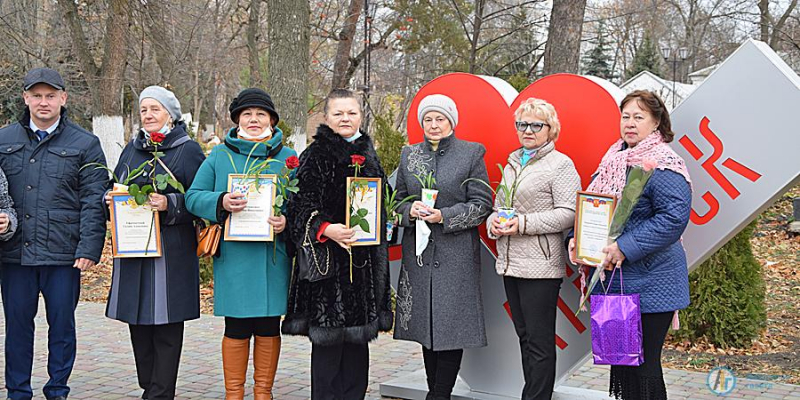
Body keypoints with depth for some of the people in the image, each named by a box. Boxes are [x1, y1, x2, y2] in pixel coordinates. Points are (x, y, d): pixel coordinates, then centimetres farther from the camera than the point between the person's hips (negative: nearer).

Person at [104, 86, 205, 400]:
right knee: (138, 321, 8)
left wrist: (169, 204, -19)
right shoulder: (133, 148, 17)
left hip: (171, 250, -5)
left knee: (166, 326, -3)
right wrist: (111, 198, 1)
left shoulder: (188, 150, 0)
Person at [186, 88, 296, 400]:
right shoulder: (219, 156, 9)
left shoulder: (287, 158, 9)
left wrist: (287, 221, -15)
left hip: (273, 256, 1)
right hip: (233, 255, -1)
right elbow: (193, 196, 4)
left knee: (268, 328, 7)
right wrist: (221, 202, -16)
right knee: (236, 328, 2)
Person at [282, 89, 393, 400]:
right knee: (328, 338, -4)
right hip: (328, 259, -6)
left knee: (359, 336, 9)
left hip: (365, 260, 6)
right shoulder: (315, 156, -3)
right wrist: (326, 229, -25)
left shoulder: (368, 156, 14)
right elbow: (301, 206, -11)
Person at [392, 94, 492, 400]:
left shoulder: (472, 153, 1)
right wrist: (410, 211, -9)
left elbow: (481, 205, -4)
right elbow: (397, 200, 14)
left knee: (451, 326, -5)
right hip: (418, 251, 4)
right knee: (426, 325, 9)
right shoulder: (409, 155, 12)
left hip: (456, 255, -3)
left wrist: (444, 216, -15)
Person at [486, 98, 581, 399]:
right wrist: (493, 222, 0)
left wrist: (524, 223, -19)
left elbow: (569, 213, -14)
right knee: (524, 336, 15)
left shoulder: (560, 164, -5)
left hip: (541, 265, -8)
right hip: (510, 262, 8)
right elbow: (498, 205, 23)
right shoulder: (512, 163, 17)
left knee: (540, 341, -3)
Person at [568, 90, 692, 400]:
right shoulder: (614, 159, 12)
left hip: (648, 284, -8)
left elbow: (675, 217, -22)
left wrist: (625, 247, -23)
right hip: (614, 279, 8)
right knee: (621, 361, 15)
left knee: (643, 366, 0)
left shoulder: (662, 164, -12)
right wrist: (577, 237, 2)